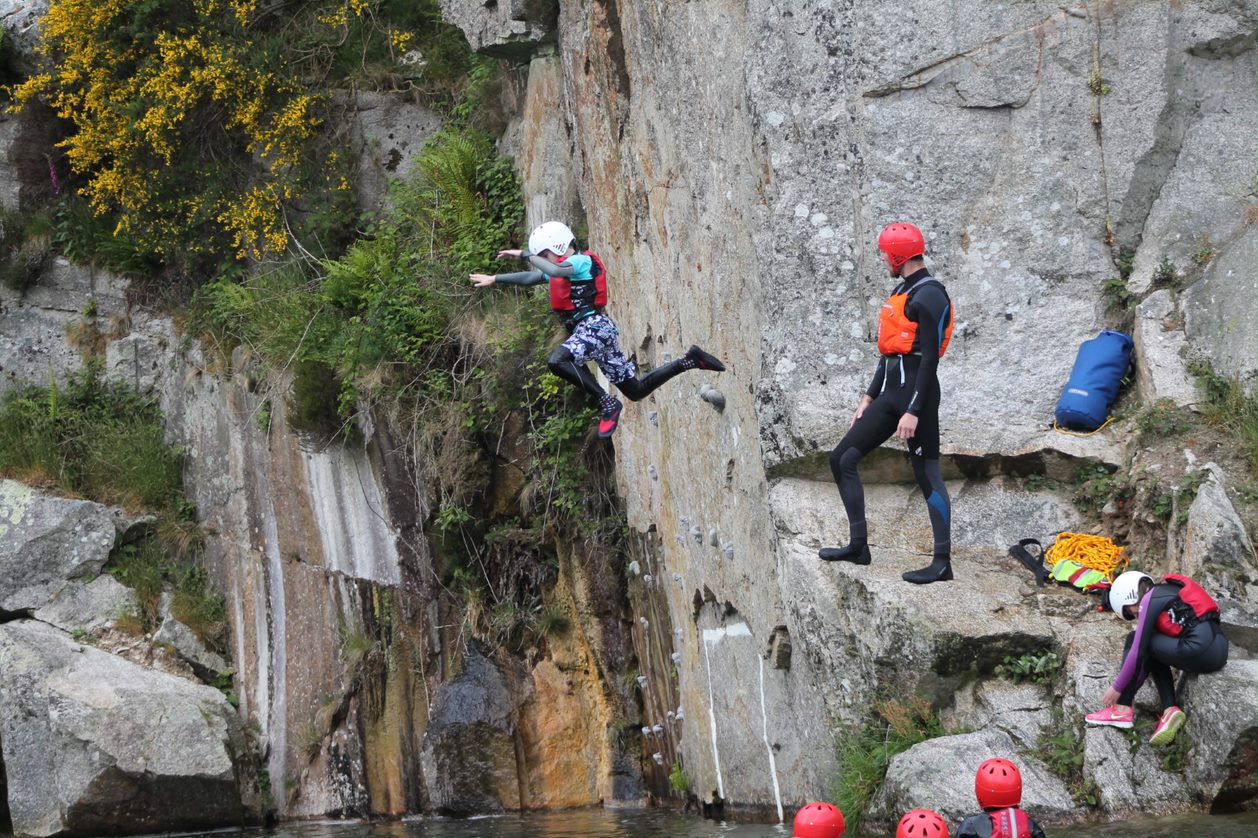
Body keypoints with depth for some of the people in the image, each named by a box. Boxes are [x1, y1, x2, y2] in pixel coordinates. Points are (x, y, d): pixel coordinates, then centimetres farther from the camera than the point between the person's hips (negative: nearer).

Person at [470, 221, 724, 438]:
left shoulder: (582, 261, -7)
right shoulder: (565, 266, 21)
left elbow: (555, 270, -27)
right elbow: (531, 277, 30)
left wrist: (526, 255, -17)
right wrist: (495, 279, 30)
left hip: (595, 326, -10)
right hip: (587, 330, 10)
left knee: (557, 361, -30)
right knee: (636, 391, 11)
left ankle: (607, 403, -27)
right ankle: (690, 361, 16)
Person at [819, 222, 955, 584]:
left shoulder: (928, 295, -13)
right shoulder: (903, 291, 18)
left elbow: (929, 357, -17)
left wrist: (913, 411, -21)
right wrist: (870, 397, 22)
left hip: (917, 391, -10)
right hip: (891, 392, 10)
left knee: (927, 474, -6)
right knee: (842, 459, 8)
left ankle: (943, 563, -1)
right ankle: (858, 545, 13)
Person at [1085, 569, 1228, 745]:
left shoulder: (1150, 599, 1)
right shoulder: (1168, 592, 27)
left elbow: (1136, 652, -2)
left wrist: (1116, 688, 7)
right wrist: (1131, 689, 34)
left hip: (1199, 650, -9)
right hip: (1219, 651, 9)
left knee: (1135, 640, 7)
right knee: (1152, 655, 25)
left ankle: (1123, 710, 6)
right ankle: (1170, 710, 7)